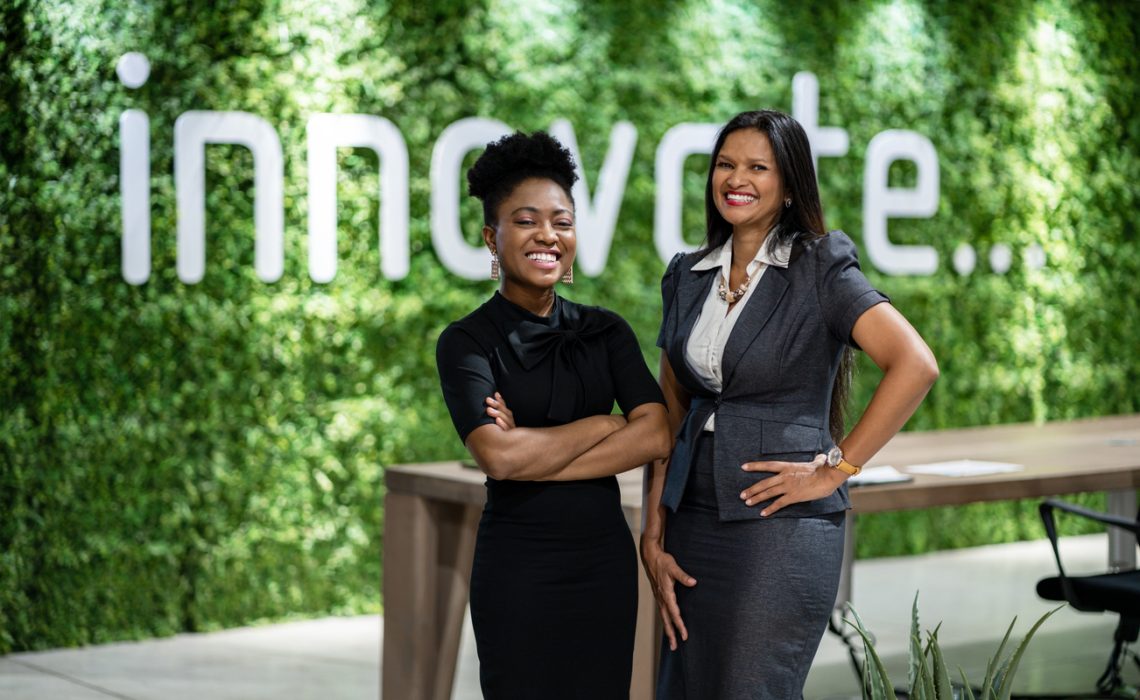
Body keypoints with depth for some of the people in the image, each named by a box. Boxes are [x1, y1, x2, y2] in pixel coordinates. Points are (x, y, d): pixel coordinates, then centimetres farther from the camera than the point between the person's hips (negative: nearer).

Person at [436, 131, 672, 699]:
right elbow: (498, 457, -21)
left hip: (606, 560, 4)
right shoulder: (466, 342, -5)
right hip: (518, 565, -4)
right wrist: (604, 423, -10)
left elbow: (657, 436, -7)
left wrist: (535, 454, -14)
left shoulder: (605, 332, 7)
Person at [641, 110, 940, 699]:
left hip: (783, 522, -6)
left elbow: (915, 365, -17)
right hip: (694, 519, 6)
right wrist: (654, 537, 4)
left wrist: (835, 468, -14)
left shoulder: (819, 268, -6)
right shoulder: (687, 277, 11)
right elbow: (670, 414, 11)